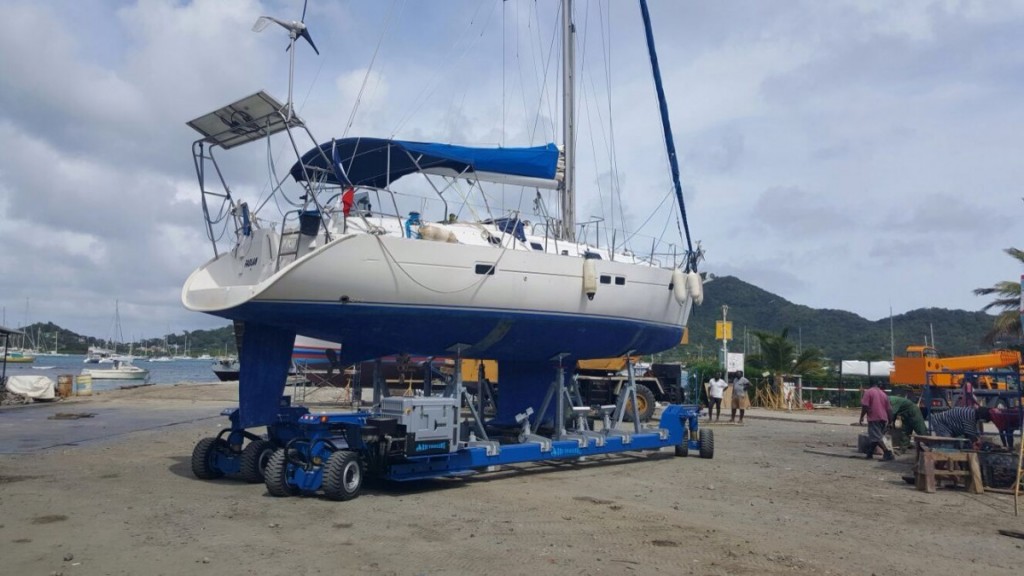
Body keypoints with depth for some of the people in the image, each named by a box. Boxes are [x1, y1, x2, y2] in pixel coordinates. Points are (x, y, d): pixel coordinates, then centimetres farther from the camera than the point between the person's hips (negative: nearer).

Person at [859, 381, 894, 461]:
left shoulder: (868, 392, -2)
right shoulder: (884, 394, 15)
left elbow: (865, 406, -12)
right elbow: (889, 409, 15)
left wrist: (862, 417, -4)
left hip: (874, 418, -6)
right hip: (883, 419, 6)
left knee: (876, 438, -8)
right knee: (873, 437, 15)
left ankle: (888, 452, -19)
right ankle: (870, 453, 16)